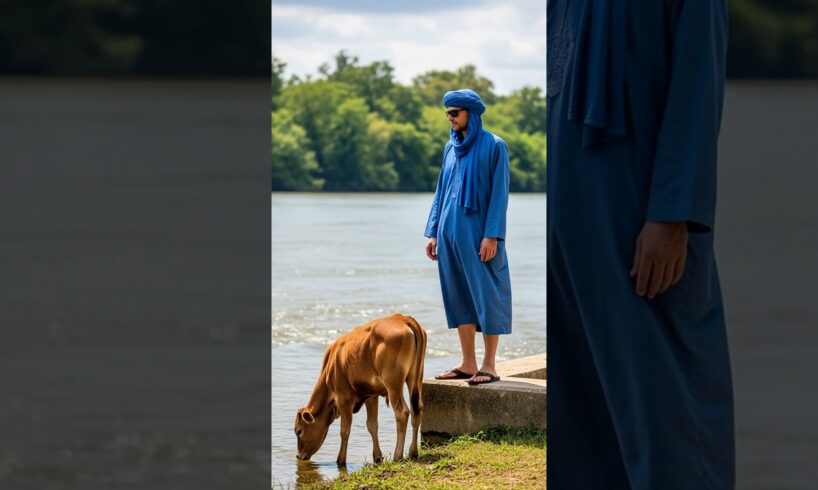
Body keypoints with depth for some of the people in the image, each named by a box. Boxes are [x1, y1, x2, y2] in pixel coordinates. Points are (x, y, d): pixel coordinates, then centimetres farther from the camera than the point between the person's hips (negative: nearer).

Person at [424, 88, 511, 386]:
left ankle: (489, 366, 0)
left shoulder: (493, 146, -5)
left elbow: (499, 193, -9)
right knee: (459, 297, 7)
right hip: (451, 234, 7)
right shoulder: (451, 147, 14)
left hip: (478, 234, -7)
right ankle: (468, 364, 12)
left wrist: (492, 235, -16)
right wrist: (433, 232, 12)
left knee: (486, 295, -3)